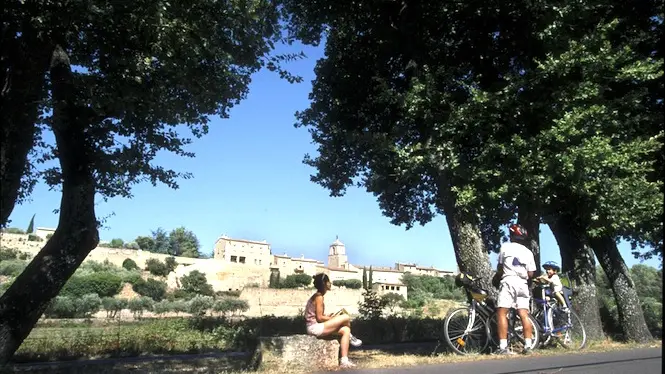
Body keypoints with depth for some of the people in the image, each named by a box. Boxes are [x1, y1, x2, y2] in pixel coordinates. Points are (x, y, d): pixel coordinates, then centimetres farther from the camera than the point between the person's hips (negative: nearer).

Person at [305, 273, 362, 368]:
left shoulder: (317, 296, 16)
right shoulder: (319, 297, -14)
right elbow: (319, 318, -17)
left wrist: (329, 317, 4)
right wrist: (333, 319, -4)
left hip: (316, 327, 10)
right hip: (314, 327, -10)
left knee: (345, 330, 0)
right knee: (346, 317, -15)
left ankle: (344, 360, -6)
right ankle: (350, 337, 16)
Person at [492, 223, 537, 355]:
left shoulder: (505, 246, 5)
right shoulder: (528, 252, 15)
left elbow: (500, 267, 7)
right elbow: (530, 274, 9)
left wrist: (496, 277, 27)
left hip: (508, 281, -4)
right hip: (522, 283, 4)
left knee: (502, 313, -6)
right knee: (524, 315, 4)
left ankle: (503, 347, -14)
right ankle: (528, 346, -1)